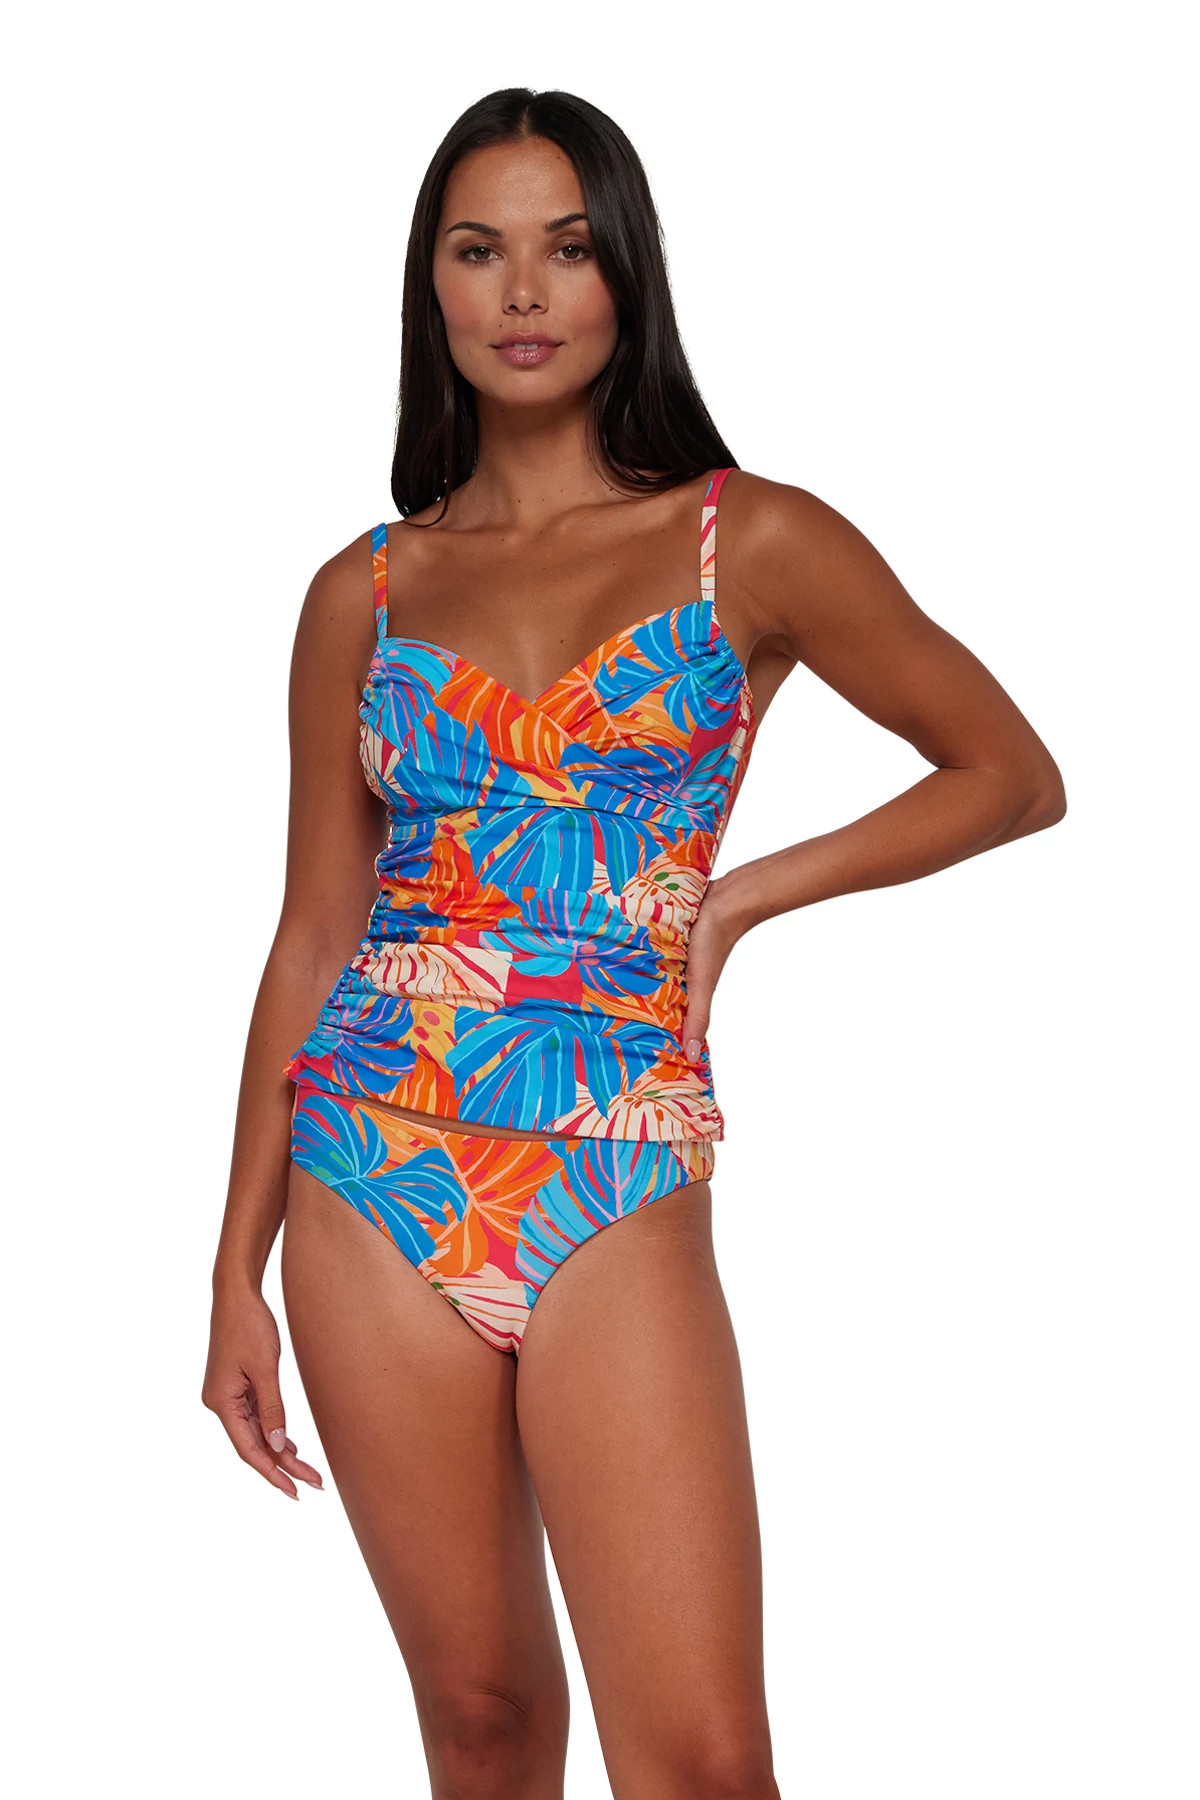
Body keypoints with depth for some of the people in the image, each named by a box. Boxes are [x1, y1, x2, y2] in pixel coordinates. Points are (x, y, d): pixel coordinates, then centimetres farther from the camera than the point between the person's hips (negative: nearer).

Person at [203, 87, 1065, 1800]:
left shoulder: (754, 545, 2)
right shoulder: (366, 593, 9)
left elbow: (1012, 774, 9)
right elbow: (312, 933, 11)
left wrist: (739, 896, -1)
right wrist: (241, 1264, 9)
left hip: (616, 1203, -2)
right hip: (371, 1186, 2)